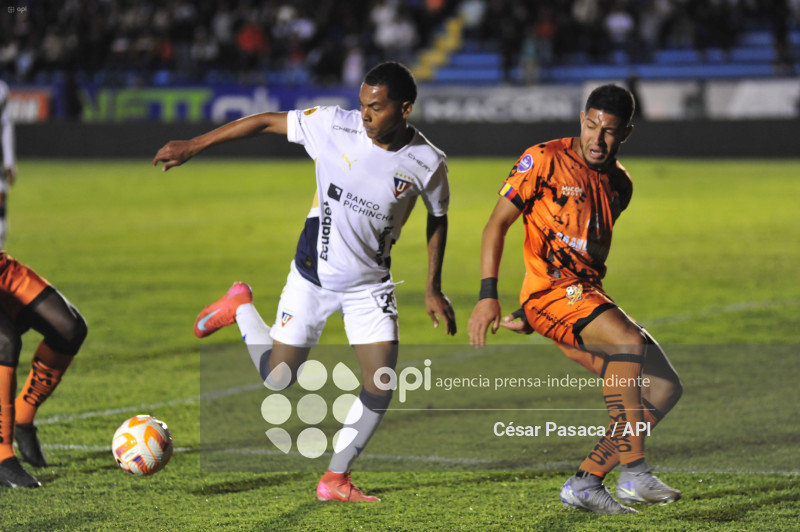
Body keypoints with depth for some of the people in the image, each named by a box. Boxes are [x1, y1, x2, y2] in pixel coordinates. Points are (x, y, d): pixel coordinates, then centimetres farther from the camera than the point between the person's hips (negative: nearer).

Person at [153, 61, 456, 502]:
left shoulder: (427, 164, -15)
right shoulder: (335, 126, -19)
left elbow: (437, 218, 4)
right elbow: (267, 122, -9)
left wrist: (433, 289, 5)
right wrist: (193, 146, -10)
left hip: (370, 285, 1)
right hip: (313, 276, -1)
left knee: (379, 390, -9)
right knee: (277, 380, 6)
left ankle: (336, 479, 10)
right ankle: (240, 306, 34)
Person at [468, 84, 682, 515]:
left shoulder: (620, 184, 14)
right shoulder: (545, 160, -4)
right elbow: (496, 224, -4)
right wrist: (488, 295, -15)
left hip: (590, 296, 7)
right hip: (551, 291, -7)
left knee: (664, 386, -3)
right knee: (629, 340, -31)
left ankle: (585, 483, -5)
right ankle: (633, 472, -32)